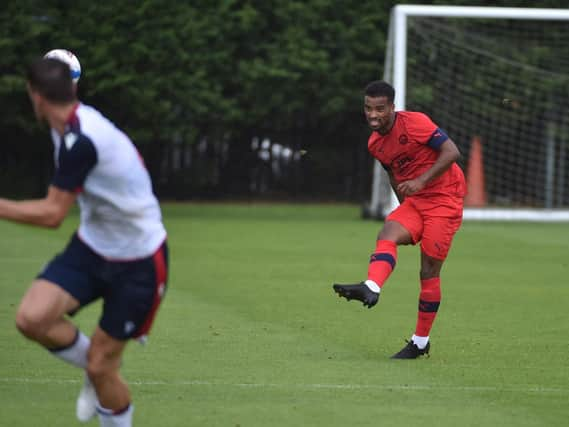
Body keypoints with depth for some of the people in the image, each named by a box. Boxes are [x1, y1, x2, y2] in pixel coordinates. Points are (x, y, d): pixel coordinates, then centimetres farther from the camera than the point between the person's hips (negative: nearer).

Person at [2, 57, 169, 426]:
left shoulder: (79, 140, -28)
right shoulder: (78, 121, -2)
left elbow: (52, 215, -25)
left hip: (138, 262, -7)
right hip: (93, 246, 7)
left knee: (101, 366, -2)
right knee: (32, 318, -14)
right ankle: (97, 372, 12)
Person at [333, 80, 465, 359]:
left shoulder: (414, 122, -15)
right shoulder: (375, 144, 7)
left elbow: (451, 152, -19)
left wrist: (421, 181, -26)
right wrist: (405, 206, 17)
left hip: (444, 198, -6)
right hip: (413, 201, 6)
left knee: (429, 271, -5)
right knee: (387, 235, -24)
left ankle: (421, 342, 3)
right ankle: (371, 289, -49)